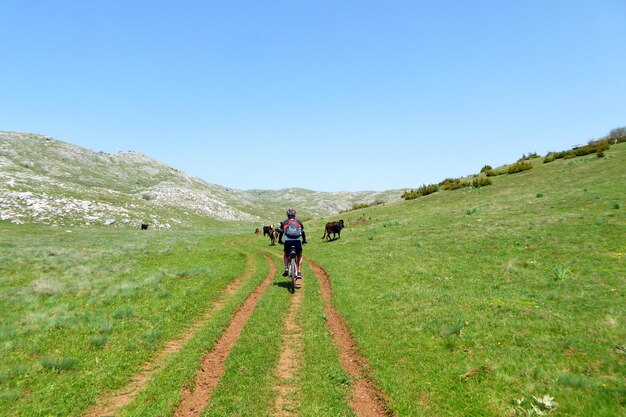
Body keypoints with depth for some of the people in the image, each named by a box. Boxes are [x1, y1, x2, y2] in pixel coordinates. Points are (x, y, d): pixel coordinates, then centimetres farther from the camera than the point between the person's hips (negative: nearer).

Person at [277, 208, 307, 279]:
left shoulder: (284, 223, 15)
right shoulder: (299, 222, 19)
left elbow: (281, 233, 19)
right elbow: (303, 232, 23)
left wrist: (280, 241, 35)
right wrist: (304, 241, 37)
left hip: (288, 241, 0)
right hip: (297, 241, 0)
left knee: (286, 255, 25)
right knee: (300, 256, 20)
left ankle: (286, 268, 2)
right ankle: (299, 273, 6)